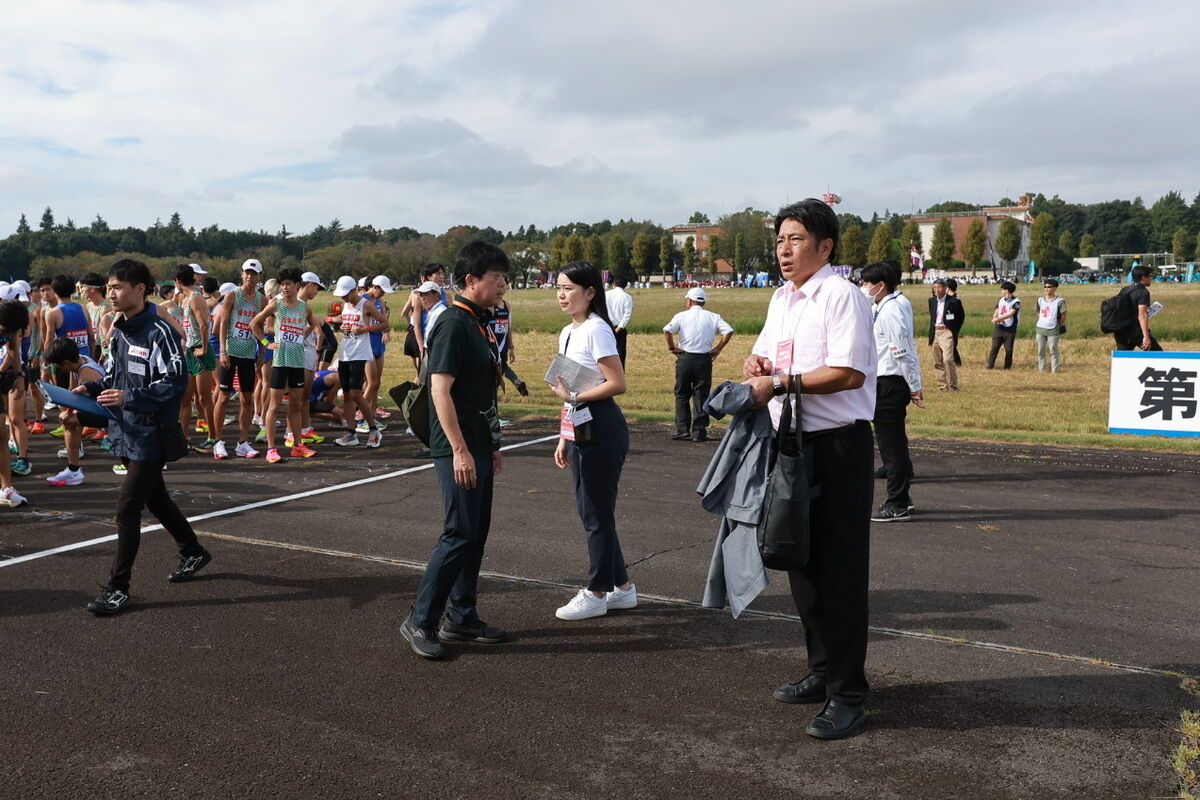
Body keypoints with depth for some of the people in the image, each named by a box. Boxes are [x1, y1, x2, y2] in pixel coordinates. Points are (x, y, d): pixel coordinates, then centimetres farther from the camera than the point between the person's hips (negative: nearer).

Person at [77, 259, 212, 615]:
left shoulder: (159, 332, -16)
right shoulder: (118, 331, 11)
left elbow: (175, 383, -19)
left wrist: (129, 397, -25)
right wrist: (91, 388, 2)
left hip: (150, 435, -9)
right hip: (126, 433, 9)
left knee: (127, 508, -8)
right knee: (155, 499, 20)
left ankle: (118, 587, 2)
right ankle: (193, 552, 39)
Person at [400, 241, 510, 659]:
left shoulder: (479, 324, 14)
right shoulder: (453, 323, -15)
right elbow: (441, 390, -20)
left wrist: (492, 445, 21)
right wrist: (460, 451, -23)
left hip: (478, 447, 10)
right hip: (458, 449, -10)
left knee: (476, 534, 13)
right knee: (459, 535, -6)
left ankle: (462, 618, 23)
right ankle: (420, 621, 6)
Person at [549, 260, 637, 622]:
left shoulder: (596, 330, -13)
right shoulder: (567, 333, 14)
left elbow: (617, 384, -20)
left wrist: (573, 395, -19)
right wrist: (564, 438, 15)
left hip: (601, 429, -10)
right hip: (578, 429, 10)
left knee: (596, 514, 1)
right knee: (590, 512, 14)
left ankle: (596, 593, 14)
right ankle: (621, 587, 26)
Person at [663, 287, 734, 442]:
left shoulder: (682, 316, 0)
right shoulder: (713, 317, 5)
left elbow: (667, 330, -15)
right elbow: (729, 331, -6)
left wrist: (672, 348, -2)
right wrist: (717, 349, 1)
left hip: (685, 358, -1)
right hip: (705, 360, 1)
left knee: (682, 395, 11)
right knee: (701, 396, 6)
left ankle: (682, 430, 7)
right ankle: (699, 432, 4)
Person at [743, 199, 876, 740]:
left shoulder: (841, 295, -12)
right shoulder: (781, 298, 15)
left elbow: (849, 372, -22)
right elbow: (758, 357, 22)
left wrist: (779, 382, -20)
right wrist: (755, 364, -1)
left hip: (838, 445, -9)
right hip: (791, 442, 9)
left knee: (839, 569, -3)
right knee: (801, 560, 16)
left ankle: (847, 694, 7)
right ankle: (822, 672, 31)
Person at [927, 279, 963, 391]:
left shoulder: (954, 302, -7)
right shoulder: (932, 301, 10)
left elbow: (960, 318, 4)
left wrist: (954, 332, 2)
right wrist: (931, 333, 15)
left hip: (947, 332, -6)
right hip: (935, 332, 6)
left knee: (948, 359, -17)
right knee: (937, 361, 9)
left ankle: (953, 385, -6)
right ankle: (942, 384, 19)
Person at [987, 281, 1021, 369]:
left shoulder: (1016, 302, -8)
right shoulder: (1000, 300, 13)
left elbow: (1010, 314, -19)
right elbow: (996, 312, 10)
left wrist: (998, 318, -23)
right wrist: (995, 319, -12)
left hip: (1010, 330, -4)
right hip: (999, 328, 4)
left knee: (1008, 350, 2)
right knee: (994, 348, -3)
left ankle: (1007, 367, 14)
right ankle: (990, 366, -3)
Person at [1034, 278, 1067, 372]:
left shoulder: (1059, 301, -5)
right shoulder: (1040, 300, 10)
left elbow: (1063, 316, -2)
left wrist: (1058, 326, 2)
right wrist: (1041, 324, 10)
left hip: (1053, 330, -5)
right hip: (1040, 329, 5)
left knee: (1053, 351, -2)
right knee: (1040, 351, 8)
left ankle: (1055, 372, 1)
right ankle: (1041, 371, 16)